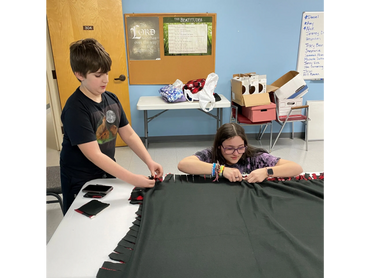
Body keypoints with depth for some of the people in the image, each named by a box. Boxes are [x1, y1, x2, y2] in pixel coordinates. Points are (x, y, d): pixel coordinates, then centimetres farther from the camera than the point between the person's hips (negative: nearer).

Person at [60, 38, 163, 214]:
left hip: (108, 173, 6)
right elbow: (94, 155, -29)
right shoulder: (76, 109, -24)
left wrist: (149, 162, -14)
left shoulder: (111, 99, -3)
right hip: (81, 182, -5)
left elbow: (129, 134, -1)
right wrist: (133, 179, -33)